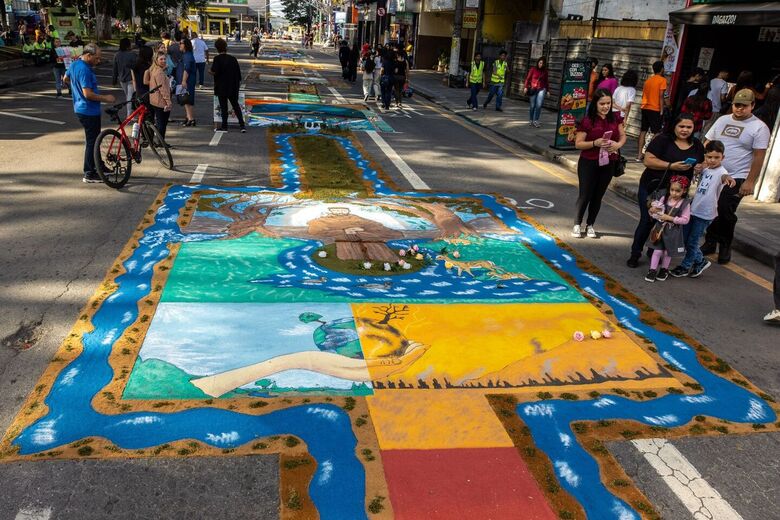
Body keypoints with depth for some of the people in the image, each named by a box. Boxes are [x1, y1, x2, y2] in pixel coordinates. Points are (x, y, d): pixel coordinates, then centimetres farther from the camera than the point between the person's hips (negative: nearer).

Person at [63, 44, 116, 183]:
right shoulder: (85, 70, -23)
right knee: (92, 141, -3)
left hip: (80, 108, 10)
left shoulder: (74, 64, 9)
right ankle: (89, 174, 3)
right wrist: (106, 98, -18)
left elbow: (66, 79, 26)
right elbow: (88, 94, -28)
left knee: (93, 139, 21)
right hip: (89, 111, -10)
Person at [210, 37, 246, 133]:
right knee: (236, 105, 11)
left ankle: (224, 126, 7)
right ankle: (242, 125, 4)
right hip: (233, 87, 4)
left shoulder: (217, 59, -10)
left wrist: (210, 72, 2)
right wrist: (238, 84, 15)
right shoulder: (233, 59, 4)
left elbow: (214, 72, -20)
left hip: (221, 87, -4)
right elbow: (239, 74, 6)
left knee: (223, 106, 3)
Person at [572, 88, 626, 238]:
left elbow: (623, 136, 11)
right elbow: (578, 144, -10)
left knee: (598, 196, 12)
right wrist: (595, 143, -24)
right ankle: (577, 224, 17)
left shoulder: (615, 118, 1)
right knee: (585, 195, 1)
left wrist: (618, 144, -10)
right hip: (588, 163, -4)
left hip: (608, 164, 4)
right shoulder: (587, 120, -12)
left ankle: (590, 225, 25)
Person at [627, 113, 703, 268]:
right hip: (652, 188, -4)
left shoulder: (697, 145, 7)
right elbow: (648, 161, -16)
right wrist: (672, 166, -24)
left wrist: (700, 168, -6)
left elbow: (703, 164, 19)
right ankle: (635, 254, 13)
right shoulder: (662, 140, -10)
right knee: (647, 221, 1)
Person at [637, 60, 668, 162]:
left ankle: (639, 155, 7)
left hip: (645, 108, 6)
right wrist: (661, 110, -11)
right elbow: (661, 96, -13)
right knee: (656, 133, -2)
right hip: (655, 109, -6)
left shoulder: (648, 80, 12)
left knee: (643, 131, 8)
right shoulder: (662, 80, -6)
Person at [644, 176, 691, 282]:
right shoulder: (664, 198, -5)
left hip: (673, 231, -1)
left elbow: (685, 219, -14)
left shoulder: (685, 204, -13)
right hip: (661, 228, 1)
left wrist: (670, 218, -21)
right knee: (657, 250, 1)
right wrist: (652, 211, -20)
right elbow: (654, 209, 4)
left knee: (668, 252, 14)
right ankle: (652, 270, 10)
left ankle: (664, 269, 33)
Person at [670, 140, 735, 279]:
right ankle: (701, 261, 31)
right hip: (693, 209, 7)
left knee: (692, 242, 3)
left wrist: (728, 178, -63)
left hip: (705, 214, -7)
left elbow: (723, 176, -41)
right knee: (685, 239, 13)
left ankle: (685, 267, 22)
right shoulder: (705, 170, 7)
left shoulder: (720, 171, -16)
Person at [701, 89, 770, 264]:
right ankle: (710, 243, 23)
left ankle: (725, 247, 14)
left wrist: (750, 181, -13)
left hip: (736, 179, -5)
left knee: (725, 213, -4)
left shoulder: (759, 127, -5)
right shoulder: (722, 120, 10)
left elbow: (759, 157, -8)